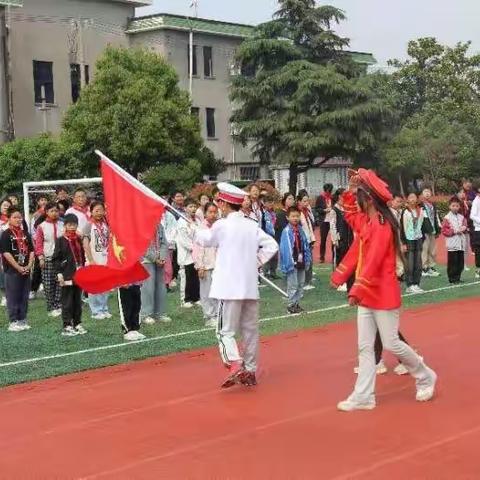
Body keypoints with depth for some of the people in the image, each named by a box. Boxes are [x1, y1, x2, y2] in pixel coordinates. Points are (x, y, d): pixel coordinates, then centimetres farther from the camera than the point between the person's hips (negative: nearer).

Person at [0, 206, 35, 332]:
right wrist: (18, 267, -16)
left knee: (24, 297, 9)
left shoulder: (26, 234, 13)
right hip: (12, 270, -6)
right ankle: (13, 322, 1)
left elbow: (31, 251, 12)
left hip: (26, 271, 6)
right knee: (13, 297, -3)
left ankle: (22, 320, 16)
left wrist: (29, 265, -4)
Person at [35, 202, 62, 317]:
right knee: (48, 285, 0)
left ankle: (58, 306, 8)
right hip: (48, 259, -2)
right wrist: (41, 258, -7)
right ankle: (51, 308, 7)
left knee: (60, 283, 1)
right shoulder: (42, 227, 1)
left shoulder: (62, 225, 5)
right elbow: (38, 244, 1)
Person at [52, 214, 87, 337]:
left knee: (77, 301, 11)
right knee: (67, 302, -3)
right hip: (67, 276, -6)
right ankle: (67, 326, 1)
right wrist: (59, 273, -14)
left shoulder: (78, 239, 12)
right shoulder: (61, 240, -5)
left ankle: (77, 324, 20)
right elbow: (56, 258, -8)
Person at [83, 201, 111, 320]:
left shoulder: (105, 225, 9)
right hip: (94, 261, -5)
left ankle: (104, 309, 18)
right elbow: (85, 244, -8)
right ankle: (96, 311, 5)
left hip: (105, 260, 5)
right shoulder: (89, 226, -5)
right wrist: (91, 260, -12)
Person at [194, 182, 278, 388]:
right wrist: (256, 261, 12)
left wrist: (198, 231, 30)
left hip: (229, 287, -6)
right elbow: (271, 245, 8)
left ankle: (236, 366, -21)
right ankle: (250, 371, 19)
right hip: (250, 286, 6)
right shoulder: (252, 226, 6)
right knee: (250, 330, 12)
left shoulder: (222, 226, -8)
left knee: (225, 331, -3)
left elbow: (205, 240, 10)